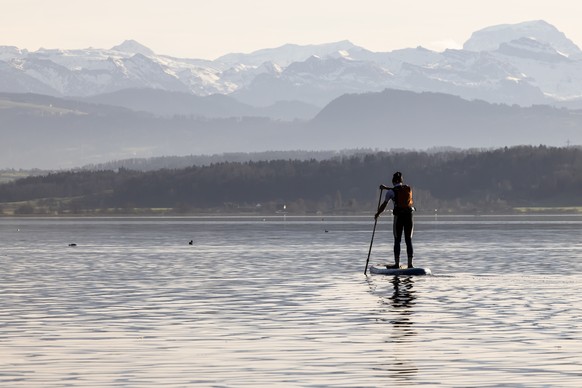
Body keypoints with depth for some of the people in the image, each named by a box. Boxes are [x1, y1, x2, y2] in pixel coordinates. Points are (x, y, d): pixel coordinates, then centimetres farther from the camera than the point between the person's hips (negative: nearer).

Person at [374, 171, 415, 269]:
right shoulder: (409, 189, 7)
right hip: (409, 216, 3)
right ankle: (410, 264, 2)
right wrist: (386, 188, 31)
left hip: (399, 217, -3)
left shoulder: (391, 192, -4)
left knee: (397, 241, 5)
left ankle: (397, 264, 3)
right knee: (409, 241, 6)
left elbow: (384, 205, 3)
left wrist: (377, 214, 19)